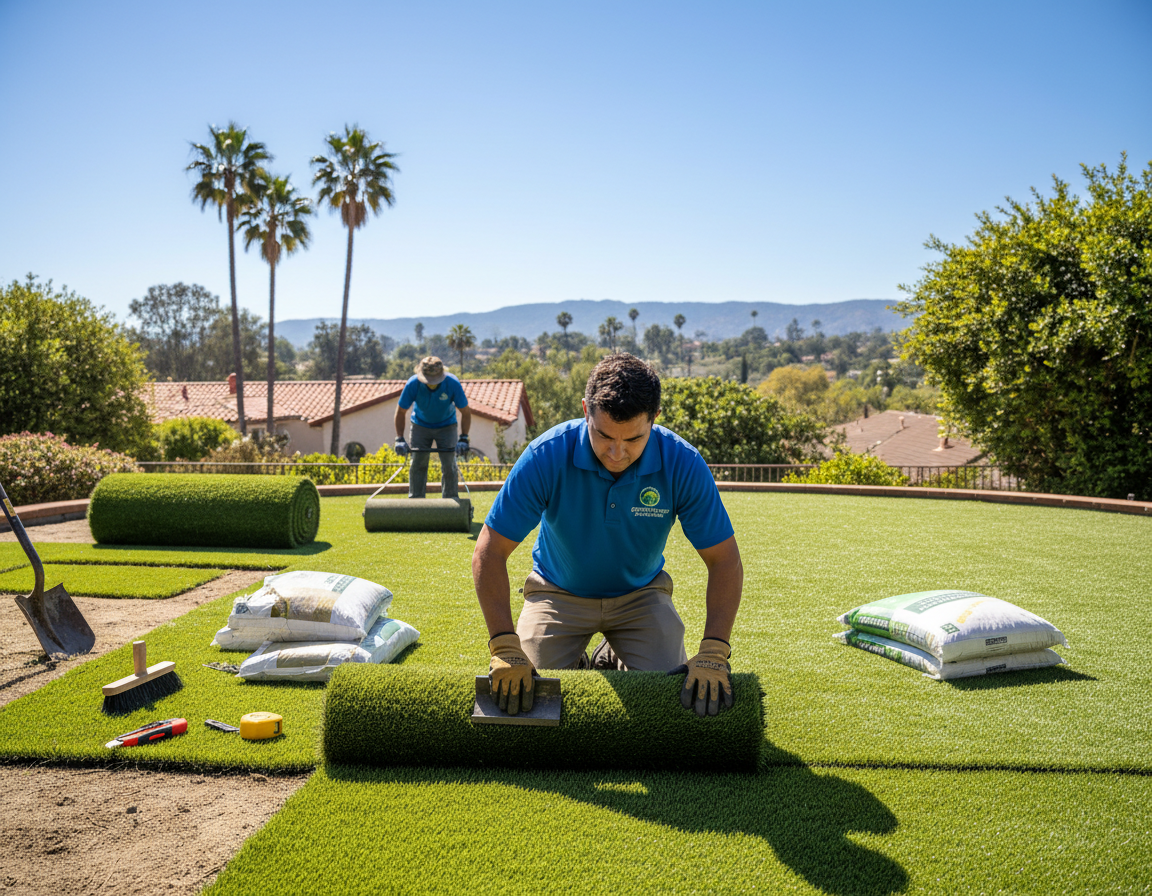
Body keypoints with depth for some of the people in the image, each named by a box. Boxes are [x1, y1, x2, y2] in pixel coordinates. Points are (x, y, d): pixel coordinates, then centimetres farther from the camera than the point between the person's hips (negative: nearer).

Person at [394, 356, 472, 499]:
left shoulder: (453, 384, -29)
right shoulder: (413, 384, -27)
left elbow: (465, 412, -18)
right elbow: (401, 412, -15)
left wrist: (463, 439, -25)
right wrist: (399, 439, -21)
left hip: (446, 426, -1)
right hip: (421, 426, 1)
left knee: (448, 465, -8)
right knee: (417, 464, -5)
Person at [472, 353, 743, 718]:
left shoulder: (683, 464, -25)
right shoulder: (547, 456, -29)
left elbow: (724, 561, -19)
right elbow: (489, 552, -25)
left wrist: (713, 653, -31)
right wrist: (505, 647, -35)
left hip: (640, 593, 1)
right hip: (558, 592, 0)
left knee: (675, 698, -15)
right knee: (529, 690, -16)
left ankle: (612, 660, 18)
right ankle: (576, 665, 19)